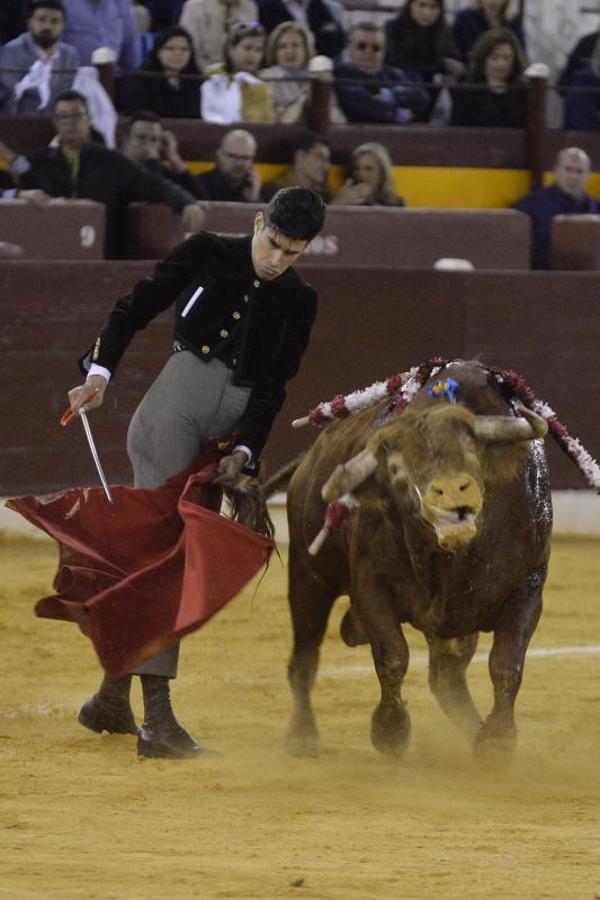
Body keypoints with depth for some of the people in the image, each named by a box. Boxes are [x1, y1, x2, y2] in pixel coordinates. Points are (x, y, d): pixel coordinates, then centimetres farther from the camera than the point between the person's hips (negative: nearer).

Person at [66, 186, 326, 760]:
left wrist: (244, 451, -6)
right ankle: (156, 715, -19)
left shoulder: (299, 302, 11)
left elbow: (272, 389, 7)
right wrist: (101, 371, -10)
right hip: (174, 406, -4)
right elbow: (134, 311, 4)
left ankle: (113, 696, 21)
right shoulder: (207, 254, 3)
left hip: (234, 427, 4)